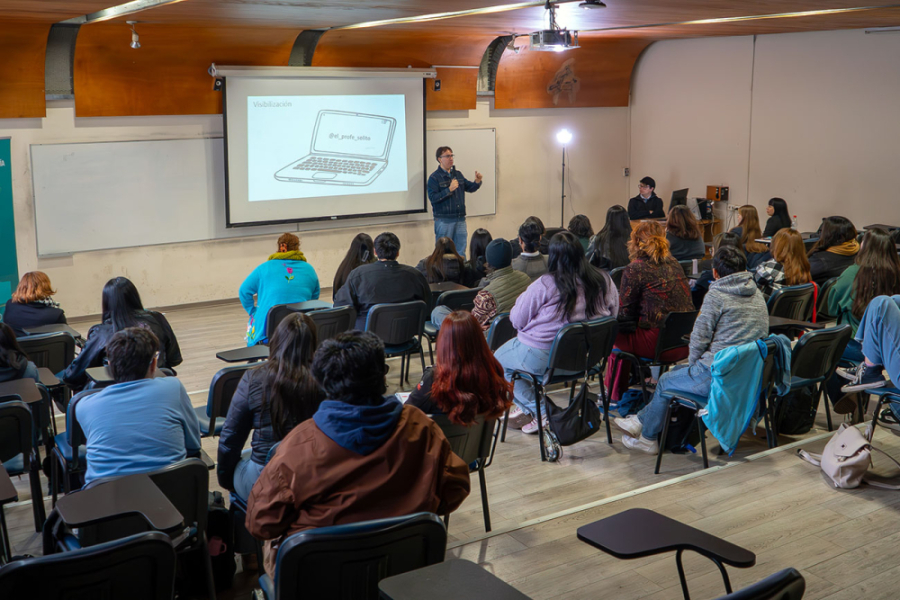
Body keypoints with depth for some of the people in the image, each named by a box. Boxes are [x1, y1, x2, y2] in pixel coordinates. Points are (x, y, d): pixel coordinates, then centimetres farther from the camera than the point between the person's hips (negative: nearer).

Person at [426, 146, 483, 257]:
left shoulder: (458, 174, 13)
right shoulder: (434, 177, -6)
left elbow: (470, 188, 17)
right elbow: (432, 198, -14)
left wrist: (477, 181, -4)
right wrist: (449, 190, -22)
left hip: (460, 219, 6)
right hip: (443, 220, -5)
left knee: (461, 252, 9)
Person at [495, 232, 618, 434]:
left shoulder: (544, 285, -20)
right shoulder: (604, 281, -5)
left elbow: (517, 320, -10)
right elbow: (613, 314, 11)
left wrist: (523, 296, 10)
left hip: (543, 358, -7)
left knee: (497, 359, 20)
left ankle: (540, 411, 13)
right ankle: (527, 408, 27)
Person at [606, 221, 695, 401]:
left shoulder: (635, 269, -8)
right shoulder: (675, 264, 13)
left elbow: (624, 311, -5)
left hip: (658, 344, -7)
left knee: (617, 333, 19)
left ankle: (615, 396, 31)